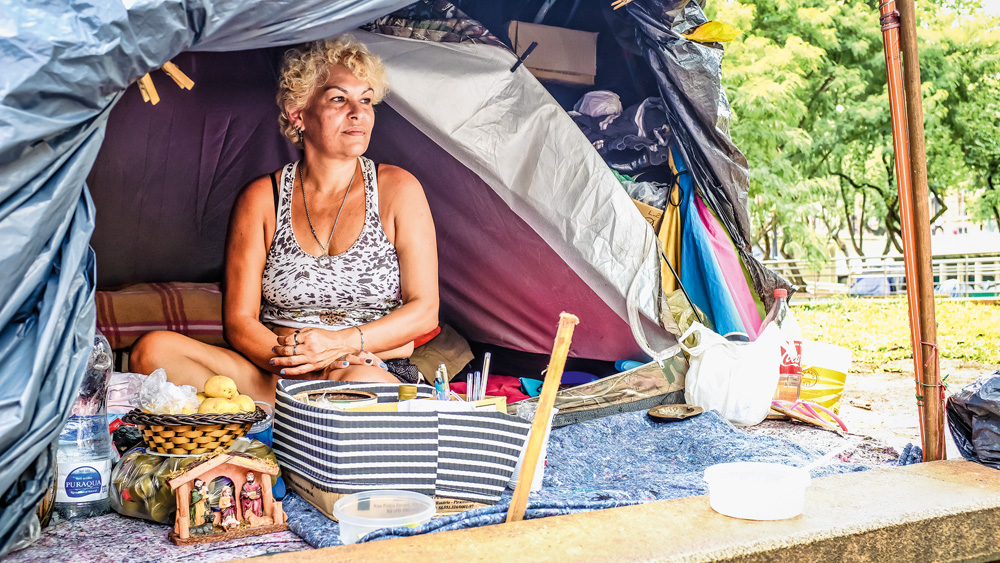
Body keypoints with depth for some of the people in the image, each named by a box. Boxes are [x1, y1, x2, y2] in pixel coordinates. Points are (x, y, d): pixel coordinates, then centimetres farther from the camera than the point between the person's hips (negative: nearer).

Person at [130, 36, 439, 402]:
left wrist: (341, 342, -16)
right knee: (153, 350, -21)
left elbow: (424, 310, -2)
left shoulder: (397, 189, 2)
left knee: (359, 383, -40)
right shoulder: (262, 198, 4)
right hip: (275, 375, 4)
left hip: (380, 374, -3)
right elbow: (238, 320, 1)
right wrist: (290, 358, -20)